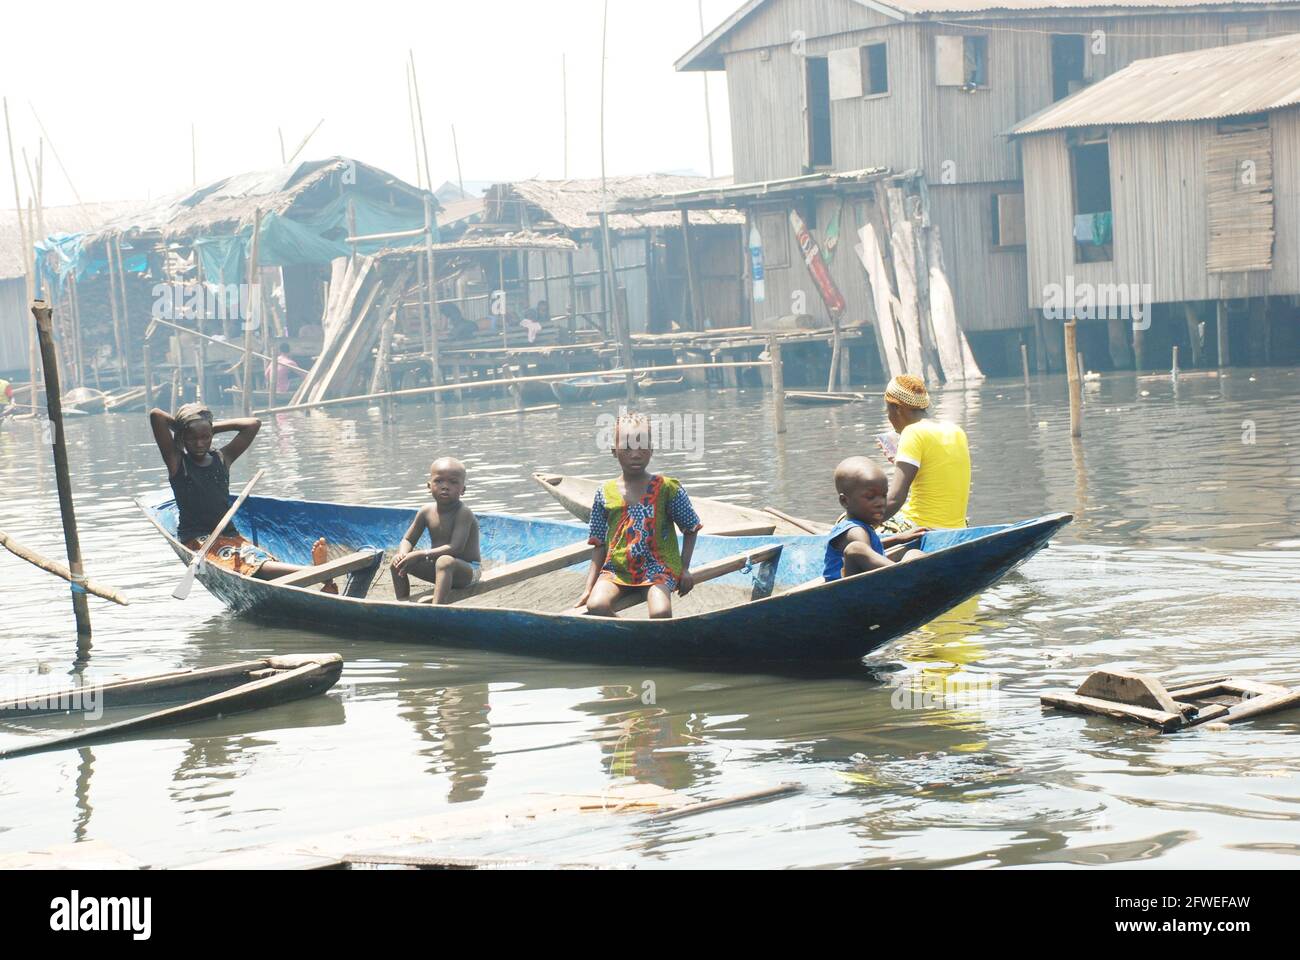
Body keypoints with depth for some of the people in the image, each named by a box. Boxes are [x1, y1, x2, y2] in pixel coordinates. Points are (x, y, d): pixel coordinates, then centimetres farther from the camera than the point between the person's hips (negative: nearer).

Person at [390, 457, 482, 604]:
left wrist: (420, 555, -32)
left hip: (467, 571, -7)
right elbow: (408, 540, 7)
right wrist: (402, 554, -18)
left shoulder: (463, 513, -21)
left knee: (445, 561, -40)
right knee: (397, 562, -1)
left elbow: (455, 548, -30)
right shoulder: (426, 512, 0)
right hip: (436, 566, 7)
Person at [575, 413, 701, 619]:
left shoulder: (667, 488, 2)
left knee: (660, 613, -32)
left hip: (658, 566, -2)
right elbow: (599, 546, 10)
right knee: (596, 606, -29)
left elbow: (691, 529, 11)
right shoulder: (605, 494, 7)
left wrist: (684, 569, 0)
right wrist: (589, 588, 1)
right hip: (616, 567, 2)